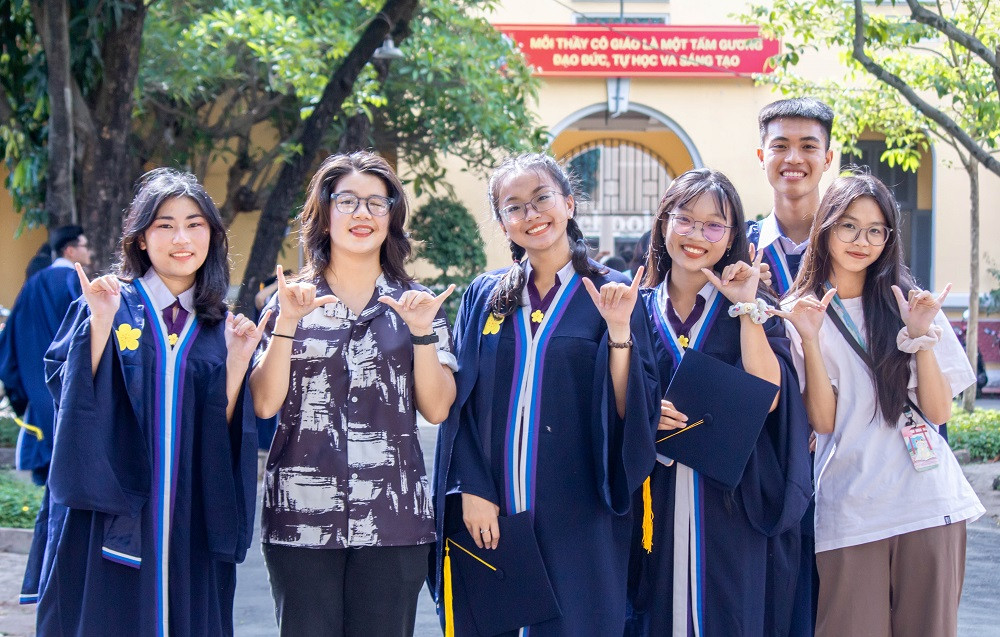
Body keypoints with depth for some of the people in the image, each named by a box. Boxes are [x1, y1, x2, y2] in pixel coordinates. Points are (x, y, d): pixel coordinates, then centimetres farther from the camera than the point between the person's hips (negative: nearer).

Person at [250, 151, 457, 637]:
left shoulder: (415, 303, 10)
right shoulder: (292, 299, 9)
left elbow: (437, 409, 2)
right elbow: (265, 404, -1)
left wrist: (421, 330, -10)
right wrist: (287, 321, -11)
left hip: (392, 519, 0)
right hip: (302, 517, 0)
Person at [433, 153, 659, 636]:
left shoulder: (611, 295, 1)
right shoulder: (484, 297, 7)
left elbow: (632, 410, -6)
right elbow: (460, 403, 6)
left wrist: (619, 329, -19)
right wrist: (472, 490, -5)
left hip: (578, 519, -2)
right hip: (486, 511, 2)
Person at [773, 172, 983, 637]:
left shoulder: (907, 303, 8)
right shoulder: (801, 314, 5)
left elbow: (938, 412, 2)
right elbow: (823, 420, -4)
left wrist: (920, 335, -10)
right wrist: (809, 339, -13)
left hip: (928, 505, 1)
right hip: (847, 512, -1)